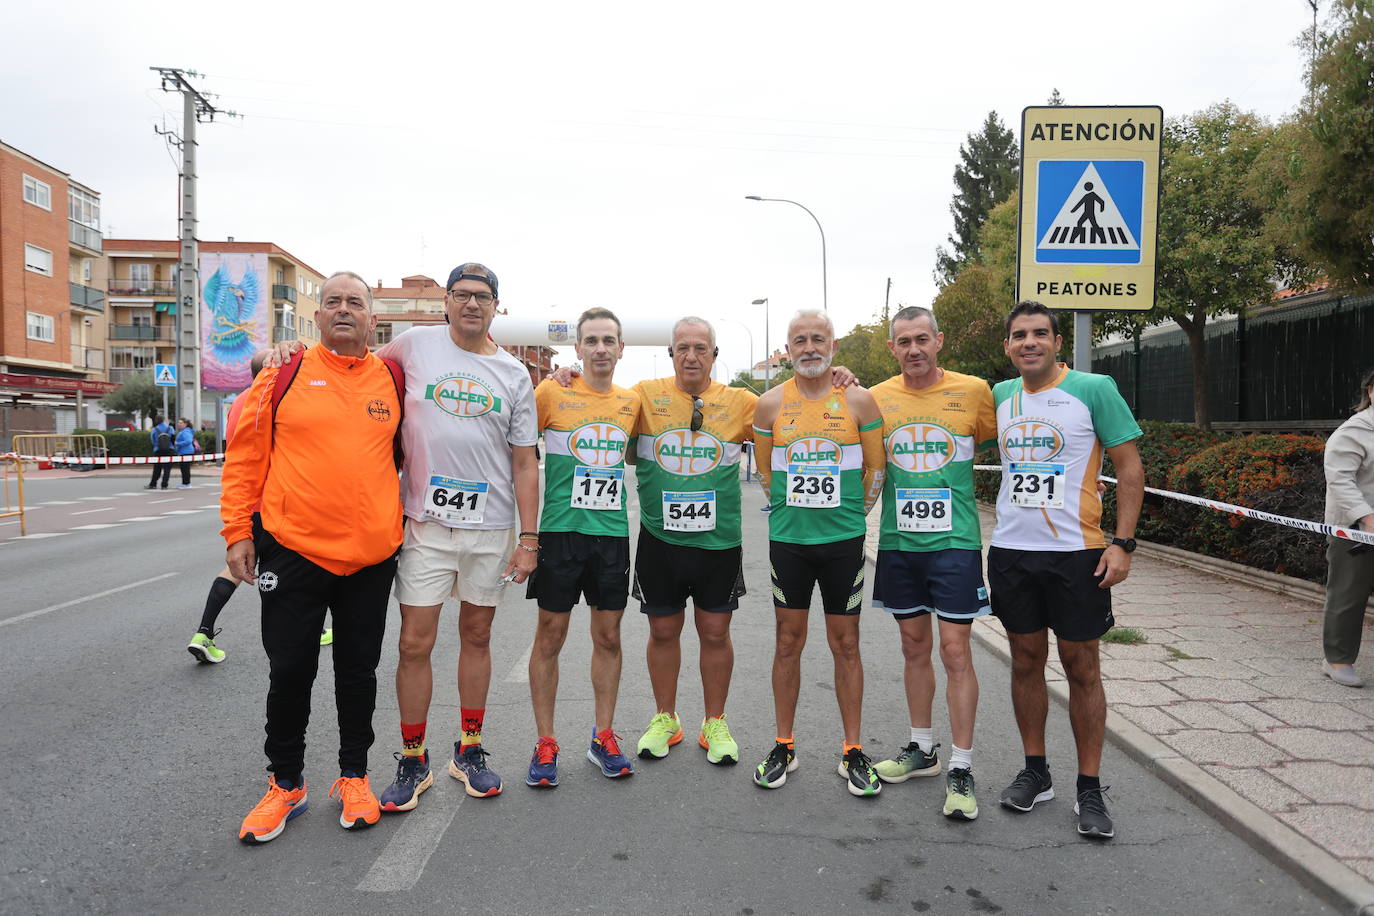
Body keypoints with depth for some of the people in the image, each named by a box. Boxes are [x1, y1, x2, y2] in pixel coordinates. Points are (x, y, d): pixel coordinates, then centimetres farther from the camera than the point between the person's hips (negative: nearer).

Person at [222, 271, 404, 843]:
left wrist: (406, 525, 10)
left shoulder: (392, 381, 4)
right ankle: (285, 784, 26)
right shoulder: (284, 375, 0)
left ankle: (354, 776, 29)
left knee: (358, 671, 12)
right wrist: (238, 532, -3)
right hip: (293, 549, -1)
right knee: (289, 671, 8)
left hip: (371, 556, 2)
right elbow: (244, 457, 1)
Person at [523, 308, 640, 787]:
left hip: (613, 532, 3)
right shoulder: (552, 393, -3)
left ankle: (603, 737, 23)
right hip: (561, 530, -3)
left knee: (608, 636, 9)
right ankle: (545, 744, 16)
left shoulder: (632, 401, 7)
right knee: (550, 635, 3)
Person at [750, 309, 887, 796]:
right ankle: (783, 746, 21)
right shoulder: (771, 403, 2)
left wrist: (851, 515, 8)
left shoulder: (858, 400, -1)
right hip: (788, 539, 1)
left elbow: (875, 469, 6)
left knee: (845, 643, 7)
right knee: (788, 642, 8)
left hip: (843, 540, -1)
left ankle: (853, 751, 19)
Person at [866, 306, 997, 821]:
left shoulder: (973, 391, -1)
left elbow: (1001, 440, 12)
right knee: (914, 647, 14)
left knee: (955, 651, -3)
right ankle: (922, 749, 29)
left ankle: (961, 770, 8)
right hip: (898, 542, 3)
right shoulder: (877, 398, 4)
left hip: (954, 541, -3)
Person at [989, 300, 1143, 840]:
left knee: (1082, 668, 5)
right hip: (1011, 552, 4)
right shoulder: (999, 396, 6)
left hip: (1076, 552, -4)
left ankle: (1090, 789, 18)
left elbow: (1129, 466, -5)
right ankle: (1036, 773, 27)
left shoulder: (1094, 389, -6)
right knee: (1025, 660, 12)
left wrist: (1123, 543, -11)